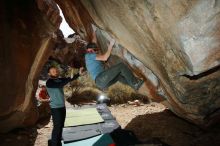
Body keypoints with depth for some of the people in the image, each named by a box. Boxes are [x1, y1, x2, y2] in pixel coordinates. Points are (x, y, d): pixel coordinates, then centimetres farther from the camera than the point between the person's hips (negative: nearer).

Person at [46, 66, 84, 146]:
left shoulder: (59, 80, 7)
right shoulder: (49, 82, -15)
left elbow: (69, 79, 0)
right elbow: (59, 85, -31)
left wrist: (79, 74, -15)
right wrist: (69, 78, -35)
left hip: (62, 106, 7)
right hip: (55, 108, -7)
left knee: (61, 126, 15)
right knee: (57, 127, -3)